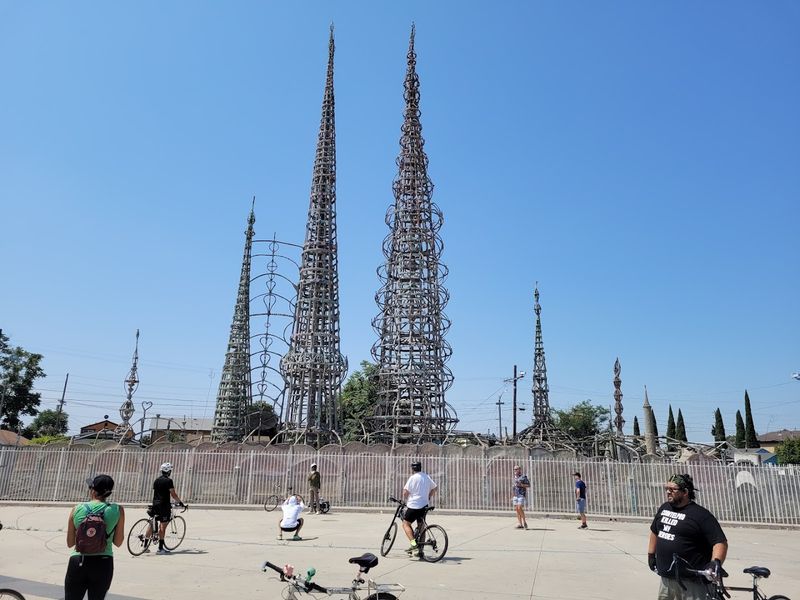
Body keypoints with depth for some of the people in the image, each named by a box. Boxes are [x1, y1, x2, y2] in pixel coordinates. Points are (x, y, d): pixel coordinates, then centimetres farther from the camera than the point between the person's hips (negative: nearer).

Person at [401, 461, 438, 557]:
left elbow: (405, 492, -13)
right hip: (424, 506, 7)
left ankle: (413, 543, -16)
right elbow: (435, 487, 23)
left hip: (414, 505, -7)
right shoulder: (427, 477, 12)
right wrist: (429, 498, 28)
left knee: (406, 524, 2)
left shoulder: (413, 478, -10)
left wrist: (404, 501, 5)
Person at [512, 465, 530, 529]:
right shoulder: (515, 478, 18)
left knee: (520, 508, -16)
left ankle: (524, 522, -2)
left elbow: (529, 485, -7)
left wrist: (521, 485, -18)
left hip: (521, 495, -7)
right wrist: (512, 497, 21)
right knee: (516, 509, 2)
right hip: (515, 496, 7)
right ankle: (520, 524, 5)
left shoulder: (523, 477, -3)